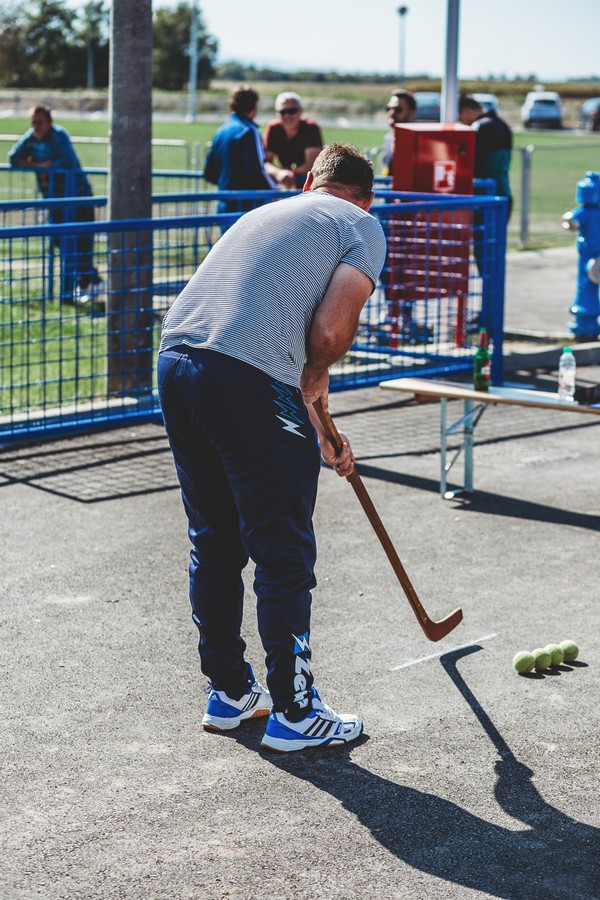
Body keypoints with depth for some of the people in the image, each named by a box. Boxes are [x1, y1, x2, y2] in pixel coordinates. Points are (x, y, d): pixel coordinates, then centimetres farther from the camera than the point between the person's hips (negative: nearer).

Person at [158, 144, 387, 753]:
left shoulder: (265, 214, 31)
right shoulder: (361, 226, 10)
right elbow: (329, 330, -5)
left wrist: (316, 430, 41)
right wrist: (315, 383, 16)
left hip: (175, 360, 7)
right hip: (248, 383, -7)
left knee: (213, 542, 19)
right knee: (284, 554, 5)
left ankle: (227, 692, 31)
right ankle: (292, 713, 13)